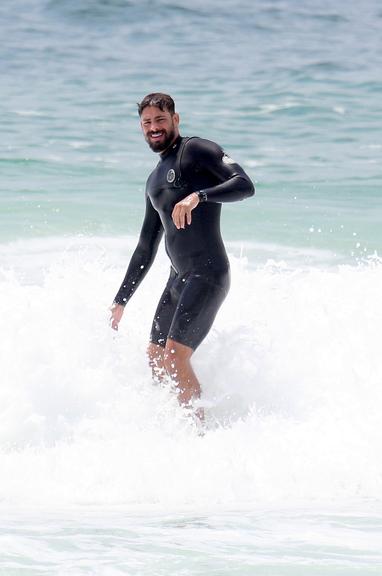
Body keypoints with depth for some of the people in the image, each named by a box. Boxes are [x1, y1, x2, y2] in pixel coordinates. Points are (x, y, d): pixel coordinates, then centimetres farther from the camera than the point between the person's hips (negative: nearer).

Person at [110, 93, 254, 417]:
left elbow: (245, 185, -18)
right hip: (178, 278, 9)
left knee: (175, 356, -17)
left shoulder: (196, 151, -3)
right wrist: (121, 301, 25)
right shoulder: (155, 180, 22)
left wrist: (199, 195, -34)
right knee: (155, 359, 8)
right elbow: (146, 249, 27)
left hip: (208, 274, -9)